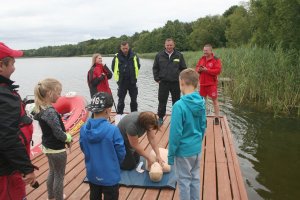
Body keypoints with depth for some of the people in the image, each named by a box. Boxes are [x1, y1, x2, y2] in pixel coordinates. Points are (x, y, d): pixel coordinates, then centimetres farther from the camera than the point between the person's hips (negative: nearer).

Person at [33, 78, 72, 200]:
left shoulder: (40, 108, -3)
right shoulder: (51, 112, -30)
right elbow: (58, 133, -26)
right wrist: (68, 138, -6)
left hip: (47, 146, 9)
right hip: (57, 149, -9)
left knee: (52, 172, 26)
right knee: (59, 176, 9)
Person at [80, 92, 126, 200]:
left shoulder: (84, 129, -12)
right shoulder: (113, 130, -26)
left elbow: (83, 149, 3)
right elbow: (121, 153, -14)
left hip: (92, 174, 4)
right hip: (110, 176, -4)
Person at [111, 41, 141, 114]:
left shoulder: (134, 56, -3)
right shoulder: (117, 57, -8)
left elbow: (138, 66, 12)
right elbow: (113, 68, 6)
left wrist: (134, 75, 9)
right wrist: (118, 76, 6)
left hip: (132, 82, 2)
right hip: (122, 82, -2)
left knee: (134, 100, 11)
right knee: (121, 101, 6)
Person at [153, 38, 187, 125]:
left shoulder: (179, 55, 1)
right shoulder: (159, 55, 1)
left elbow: (183, 68, 5)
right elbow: (155, 68, 7)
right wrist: (157, 79, 0)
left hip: (176, 83, 0)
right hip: (163, 83, 0)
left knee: (176, 101, 10)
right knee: (162, 101, 4)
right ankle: (160, 118, 17)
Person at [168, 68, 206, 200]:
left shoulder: (179, 105, -24)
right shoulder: (201, 102, -3)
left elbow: (175, 132, -20)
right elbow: (203, 126, 8)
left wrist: (171, 154, -10)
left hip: (183, 151, -6)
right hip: (197, 148, 7)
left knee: (184, 181, 10)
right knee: (195, 178, 20)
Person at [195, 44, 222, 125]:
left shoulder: (216, 60, -9)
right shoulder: (201, 59, 9)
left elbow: (218, 70, -18)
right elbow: (197, 68, 14)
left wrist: (207, 70, -22)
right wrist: (199, 69, -10)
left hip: (212, 84, -6)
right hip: (202, 83, 6)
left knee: (214, 100, 0)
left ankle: (217, 118, 8)